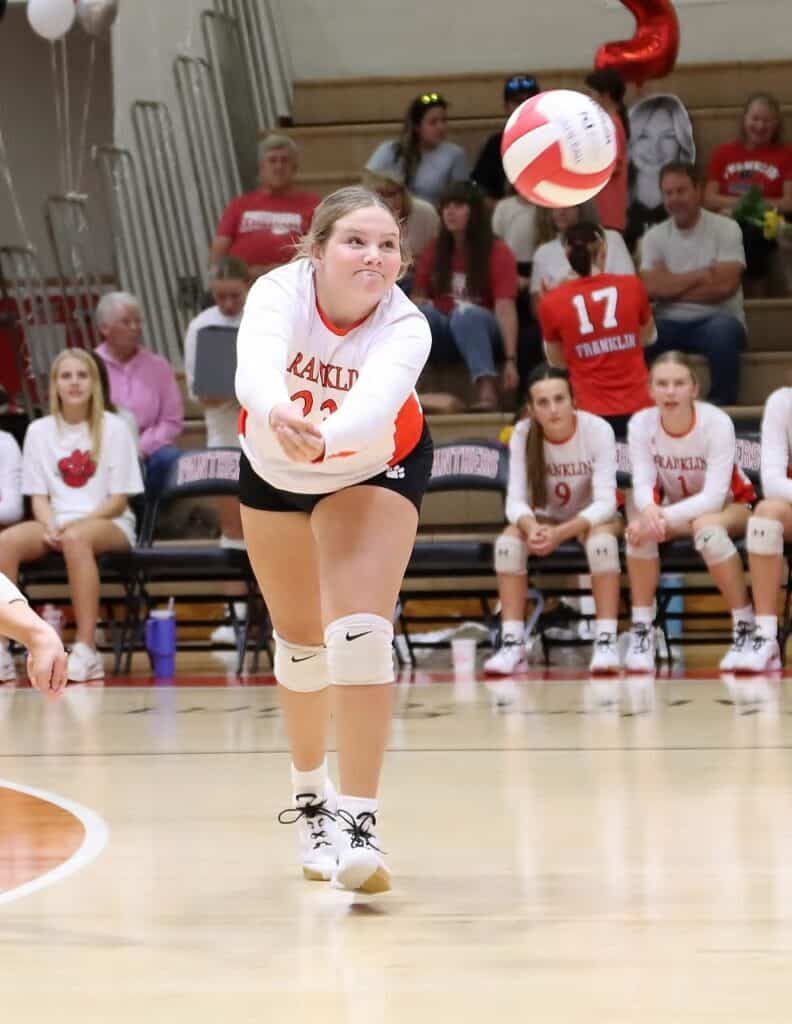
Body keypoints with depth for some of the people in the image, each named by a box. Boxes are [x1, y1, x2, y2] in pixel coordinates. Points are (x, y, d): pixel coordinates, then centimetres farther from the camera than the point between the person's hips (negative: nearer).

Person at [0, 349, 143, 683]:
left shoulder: (113, 429, 1)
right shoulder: (40, 431, 9)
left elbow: (118, 501, -1)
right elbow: (39, 496, 9)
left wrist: (77, 522, -17)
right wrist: (50, 526, -13)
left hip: (108, 524, -3)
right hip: (56, 522, 3)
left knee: (76, 538, -40)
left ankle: (87, 650, -39)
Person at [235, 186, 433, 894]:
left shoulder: (406, 327, -32)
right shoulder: (279, 292, -31)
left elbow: (374, 404, -53)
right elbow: (256, 368, -52)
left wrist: (324, 434, -74)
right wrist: (280, 413, -75)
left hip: (375, 470, -2)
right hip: (274, 469, 2)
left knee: (360, 634, -21)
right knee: (300, 641, 13)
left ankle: (356, 822, -20)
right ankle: (310, 789, 38)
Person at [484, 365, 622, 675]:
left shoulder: (598, 430, -25)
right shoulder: (523, 434, -18)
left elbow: (605, 501, -29)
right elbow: (515, 499, -21)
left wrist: (560, 533, -44)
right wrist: (532, 528, -45)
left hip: (593, 517, -2)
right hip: (546, 519, 2)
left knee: (601, 539, -36)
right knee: (508, 541, -27)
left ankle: (606, 641, -32)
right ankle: (512, 643, -25)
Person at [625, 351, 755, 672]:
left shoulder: (717, 422, -26)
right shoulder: (641, 423, -16)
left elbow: (714, 496, -31)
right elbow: (643, 485, -22)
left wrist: (666, 517, -45)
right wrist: (650, 510, -47)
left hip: (729, 507, -3)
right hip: (677, 509, 3)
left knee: (707, 527, -38)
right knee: (642, 525, -29)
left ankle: (746, 628, -27)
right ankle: (641, 631, -20)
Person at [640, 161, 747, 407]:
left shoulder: (725, 228, -1)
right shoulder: (654, 236, 8)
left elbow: (724, 285, -14)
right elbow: (651, 288, -7)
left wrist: (671, 287, -6)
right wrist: (702, 275, -9)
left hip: (713, 321, -2)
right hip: (670, 325, 2)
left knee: (723, 330, -39)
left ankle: (722, 407, -27)